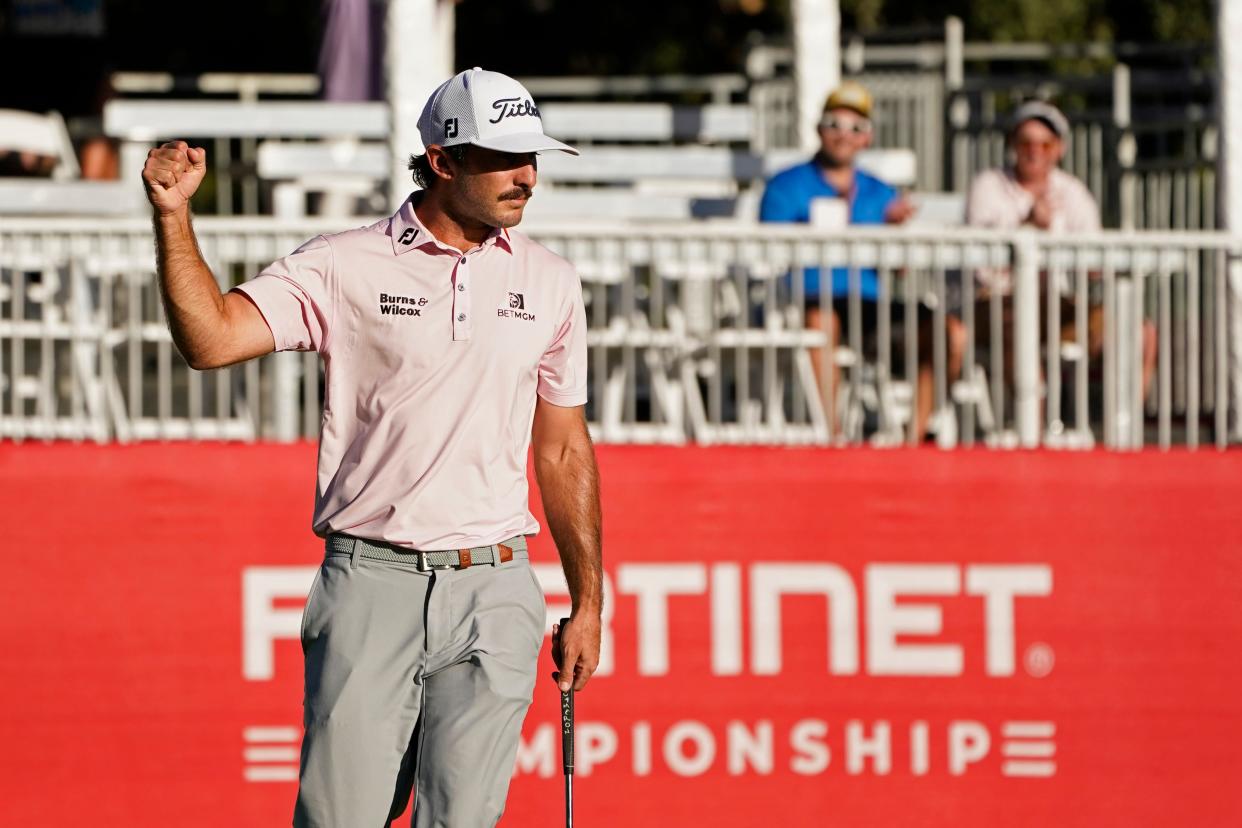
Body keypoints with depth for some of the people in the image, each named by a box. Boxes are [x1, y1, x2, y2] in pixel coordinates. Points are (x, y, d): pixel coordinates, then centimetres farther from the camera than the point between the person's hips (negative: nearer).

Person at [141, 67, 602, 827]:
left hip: (494, 593, 2)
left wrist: (587, 604, 14)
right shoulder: (345, 268, 0)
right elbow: (211, 339, -10)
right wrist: (173, 216, -22)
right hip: (371, 585, -2)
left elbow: (564, 449, 15)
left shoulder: (549, 283, 10)